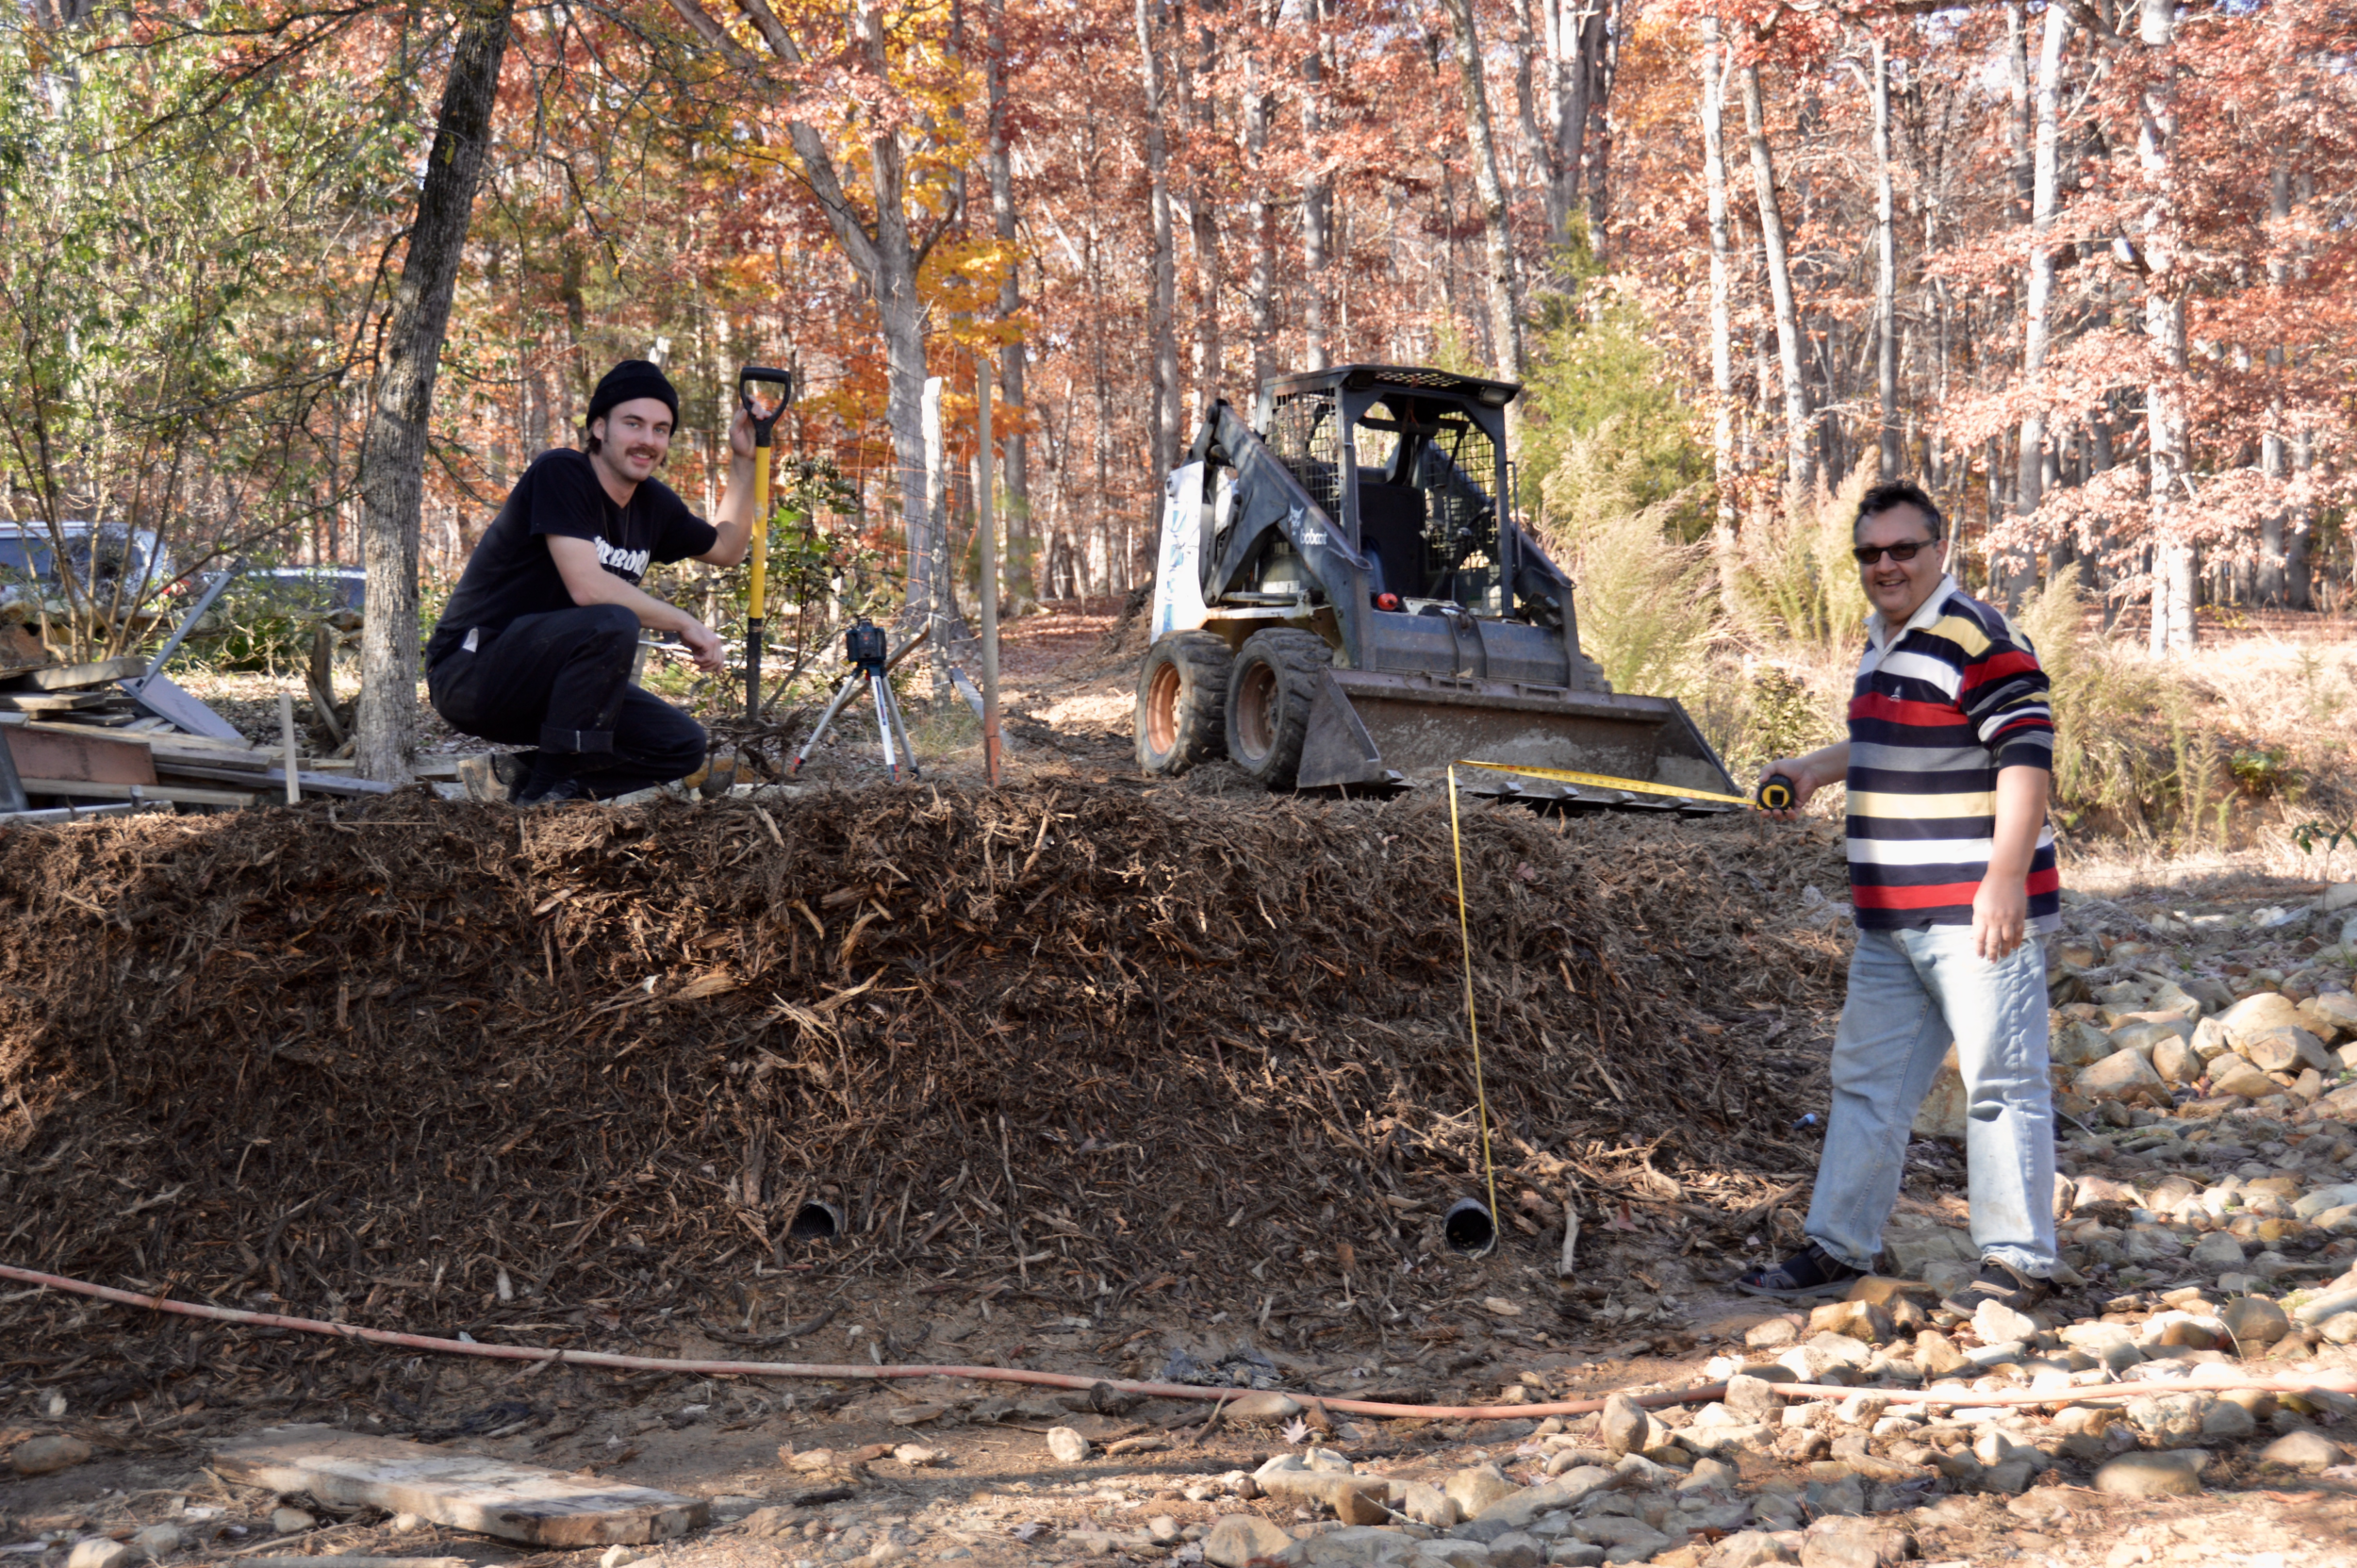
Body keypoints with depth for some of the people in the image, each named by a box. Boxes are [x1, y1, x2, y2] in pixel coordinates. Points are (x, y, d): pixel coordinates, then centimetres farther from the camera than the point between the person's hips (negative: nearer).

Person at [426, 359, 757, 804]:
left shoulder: (654, 503, 6)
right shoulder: (559, 472, -16)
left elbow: (727, 548, 23)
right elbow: (587, 587, -27)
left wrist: (743, 461, 12)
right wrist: (685, 624, -19)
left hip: (541, 681, 8)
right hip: (470, 670, -8)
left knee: (684, 746, -3)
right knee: (612, 625, -32)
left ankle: (532, 771, 3)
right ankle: (548, 787, -23)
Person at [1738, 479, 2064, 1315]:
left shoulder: (1980, 640, -14)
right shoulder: (1882, 642, 15)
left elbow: (2026, 758, -20)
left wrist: (2005, 882, -25)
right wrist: (1815, 769, 25)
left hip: (1974, 915, -10)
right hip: (1889, 921, 10)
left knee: (1998, 1083, -1)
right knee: (1866, 1080, 13)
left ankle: (2020, 1259, 8)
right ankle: (1836, 1248, 20)